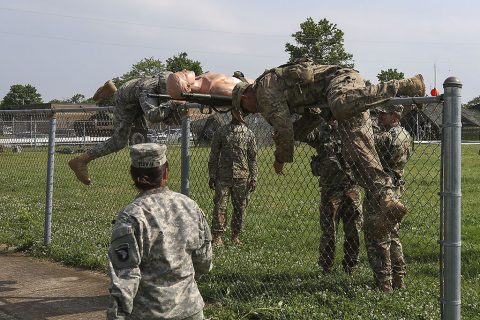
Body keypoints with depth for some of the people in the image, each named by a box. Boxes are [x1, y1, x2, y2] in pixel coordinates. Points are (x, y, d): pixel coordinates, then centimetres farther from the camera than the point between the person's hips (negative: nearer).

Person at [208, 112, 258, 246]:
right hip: (223, 176, -1)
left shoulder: (249, 134, 7)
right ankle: (217, 236, -1)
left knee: (240, 207, 5)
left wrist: (253, 178, 0)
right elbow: (214, 156, 5)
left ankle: (236, 236, 17)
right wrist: (212, 176, -1)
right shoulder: (221, 132, 5)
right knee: (220, 206, -5)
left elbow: (253, 158, 7)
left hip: (242, 177, 1)